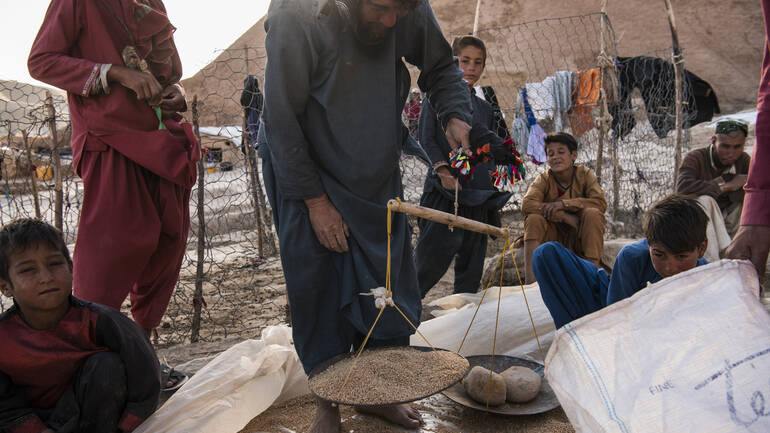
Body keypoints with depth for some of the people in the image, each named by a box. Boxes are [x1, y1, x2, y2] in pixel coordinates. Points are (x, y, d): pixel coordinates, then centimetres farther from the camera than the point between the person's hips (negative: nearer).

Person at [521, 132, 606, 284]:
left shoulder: (584, 174, -3)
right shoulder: (543, 180, -4)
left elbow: (600, 202, -18)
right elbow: (527, 204, -24)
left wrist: (563, 204, -27)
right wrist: (566, 217, -31)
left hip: (579, 238, 0)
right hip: (553, 238, 1)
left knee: (593, 214, -26)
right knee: (534, 218, -26)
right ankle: (530, 280, -33)